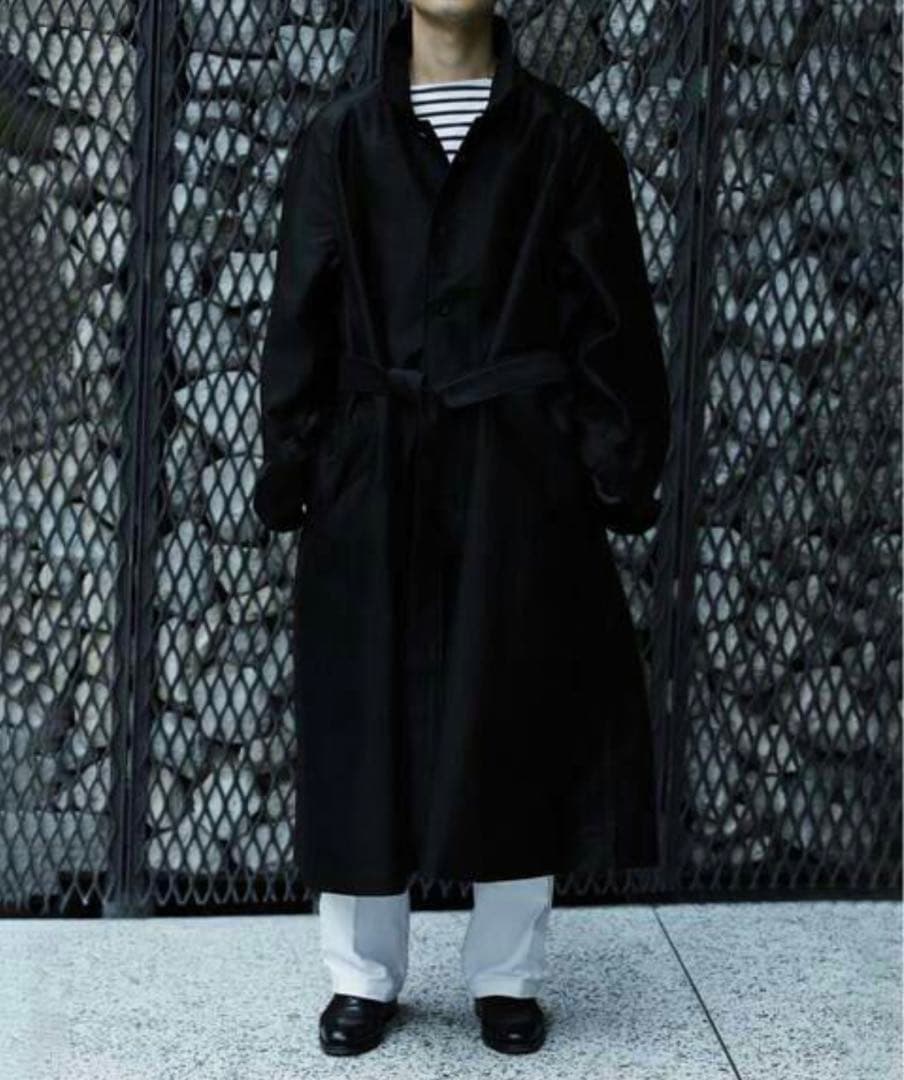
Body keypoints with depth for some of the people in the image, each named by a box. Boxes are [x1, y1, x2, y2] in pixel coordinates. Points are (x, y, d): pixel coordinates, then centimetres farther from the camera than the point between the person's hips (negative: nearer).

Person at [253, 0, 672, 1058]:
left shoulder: (562, 135, 5)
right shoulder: (339, 138, 7)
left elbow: (609, 314, 2)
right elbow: (300, 317, 5)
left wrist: (618, 473, -4)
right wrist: (290, 473, -1)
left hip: (520, 479, 0)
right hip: (374, 480, 1)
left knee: (518, 726, 5)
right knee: (367, 727, 5)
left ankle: (507, 978, 19)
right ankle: (364, 977, 19)